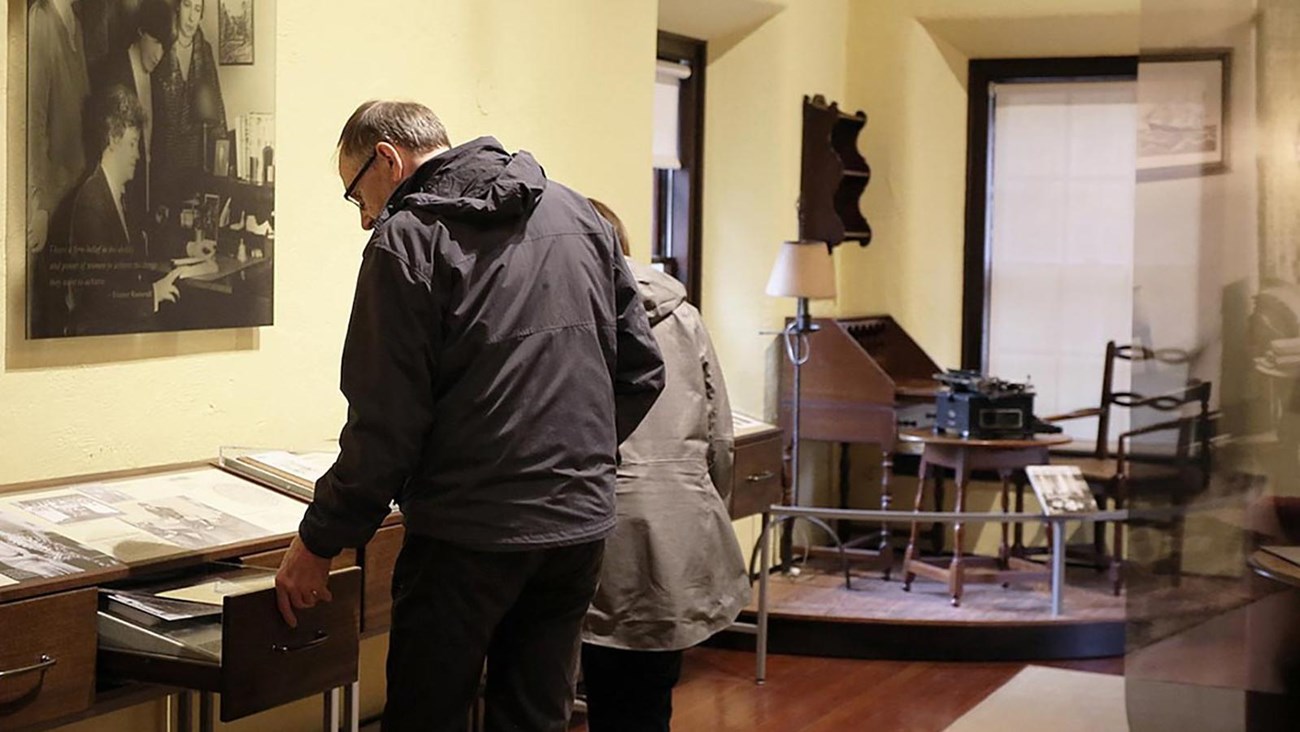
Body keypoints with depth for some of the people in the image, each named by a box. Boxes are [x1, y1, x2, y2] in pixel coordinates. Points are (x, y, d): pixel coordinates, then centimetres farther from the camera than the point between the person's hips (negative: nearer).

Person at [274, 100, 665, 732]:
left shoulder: (408, 238, -9)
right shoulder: (576, 214, 10)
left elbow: (387, 425, -12)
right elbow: (640, 371, 11)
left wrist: (319, 541, -3)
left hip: (469, 537, -6)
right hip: (581, 521, 7)